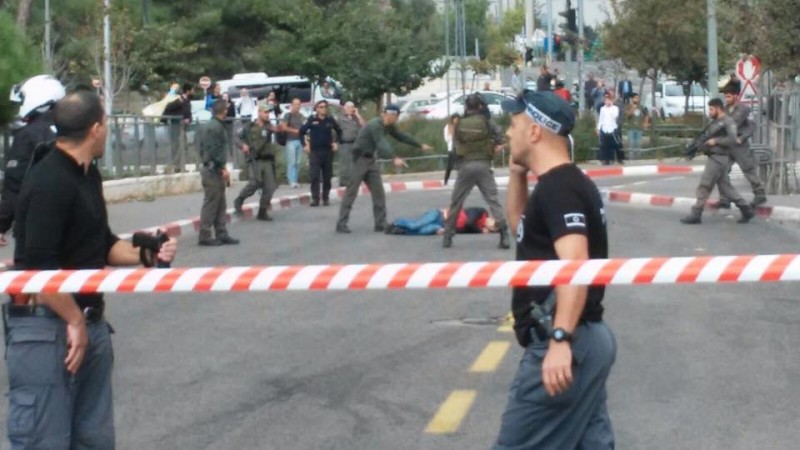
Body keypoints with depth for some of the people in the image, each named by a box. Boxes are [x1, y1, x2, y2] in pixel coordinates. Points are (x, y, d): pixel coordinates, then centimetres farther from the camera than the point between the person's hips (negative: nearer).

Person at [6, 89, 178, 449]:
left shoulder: (88, 175, 12)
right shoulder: (49, 183, -18)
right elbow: (39, 265, -24)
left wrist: (146, 255, 5)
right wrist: (74, 320, -18)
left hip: (91, 321, 10)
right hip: (47, 328, -10)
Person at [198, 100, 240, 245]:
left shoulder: (208, 125, 15)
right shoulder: (216, 127, -15)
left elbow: (203, 148, 19)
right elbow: (214, 151, -21)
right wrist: (222, 168, -17)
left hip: (209, 167, 10)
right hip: (214, 169, -10)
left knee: (220, 205, 12)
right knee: (211, 204, -6)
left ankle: (222, 234, 14)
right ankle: (204, 236, -4)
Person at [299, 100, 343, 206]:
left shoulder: (330, 120, 2)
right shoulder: (312, 120, -3)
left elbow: (339, 131, 16)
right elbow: (302, 131, 6)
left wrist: (337, 142, 8)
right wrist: (305, 144, 1)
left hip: (328, 151, 2)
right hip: (315, 151, -2)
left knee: (327, 177, 5)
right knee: (315, 176, -8)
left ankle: (326, 198, 14)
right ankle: (315, 198, -7)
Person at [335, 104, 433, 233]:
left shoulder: (388, 126, 6)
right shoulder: (375, 125, -23)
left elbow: (401, 137, 20)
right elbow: (381, 144, -35)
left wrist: (420, 145, 23)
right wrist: (394, 158, -46)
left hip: (371, 160, 9)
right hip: (359, 159, -9)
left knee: (379, 193, 3)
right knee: (351, 192, -7)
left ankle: (380, 224, 6)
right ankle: (341, 224, -4)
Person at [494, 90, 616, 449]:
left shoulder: (557, 188, -15)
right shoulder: (563, 183, 16)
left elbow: (575, 265, -27)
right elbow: (521, 225, 34)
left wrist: (560, 339, -34)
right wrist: (517, 173, 18)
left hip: (561, 347, -10)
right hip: (586, 341, 10)